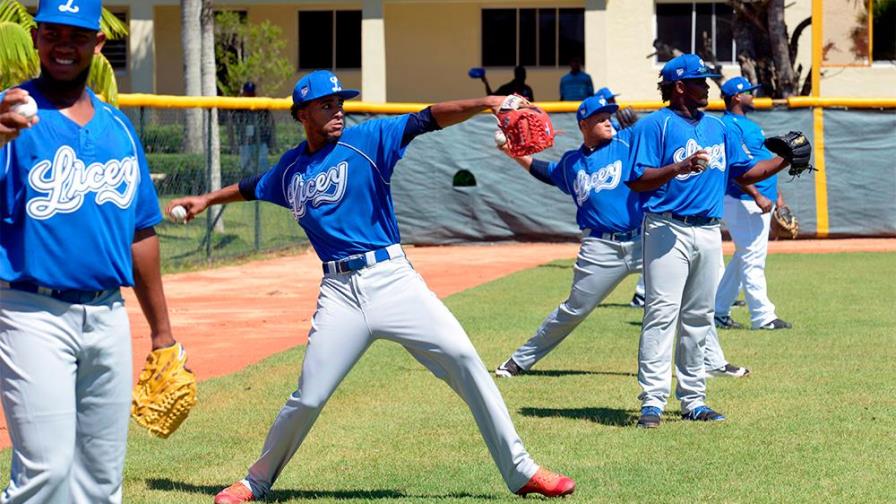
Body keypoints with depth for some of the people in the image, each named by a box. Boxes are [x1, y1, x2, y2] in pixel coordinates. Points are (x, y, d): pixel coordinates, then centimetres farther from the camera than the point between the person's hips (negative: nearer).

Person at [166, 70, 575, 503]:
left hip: (392, 278, -2)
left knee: (462, 358, -14)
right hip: (340, 293, 2)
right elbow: (253, 187, 35)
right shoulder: (290, 168, 12)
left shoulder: (366, 141, 0)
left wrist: (485, 103, -28)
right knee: (307, 399, 1)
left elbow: (426, 120, -14)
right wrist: (207, 200, 45)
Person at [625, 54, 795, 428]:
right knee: (661, 314, -12)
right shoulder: (654, 125, -5)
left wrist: (784, 160, 7)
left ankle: (693, 400, 16)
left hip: (708, 232, 7)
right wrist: (681, 167, -23)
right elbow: (637, 180, -12)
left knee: (699, 319, 10)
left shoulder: (719, 128, 17)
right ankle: (652, 401, -13)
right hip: (667, 229, -7)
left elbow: (745, 173, 19)